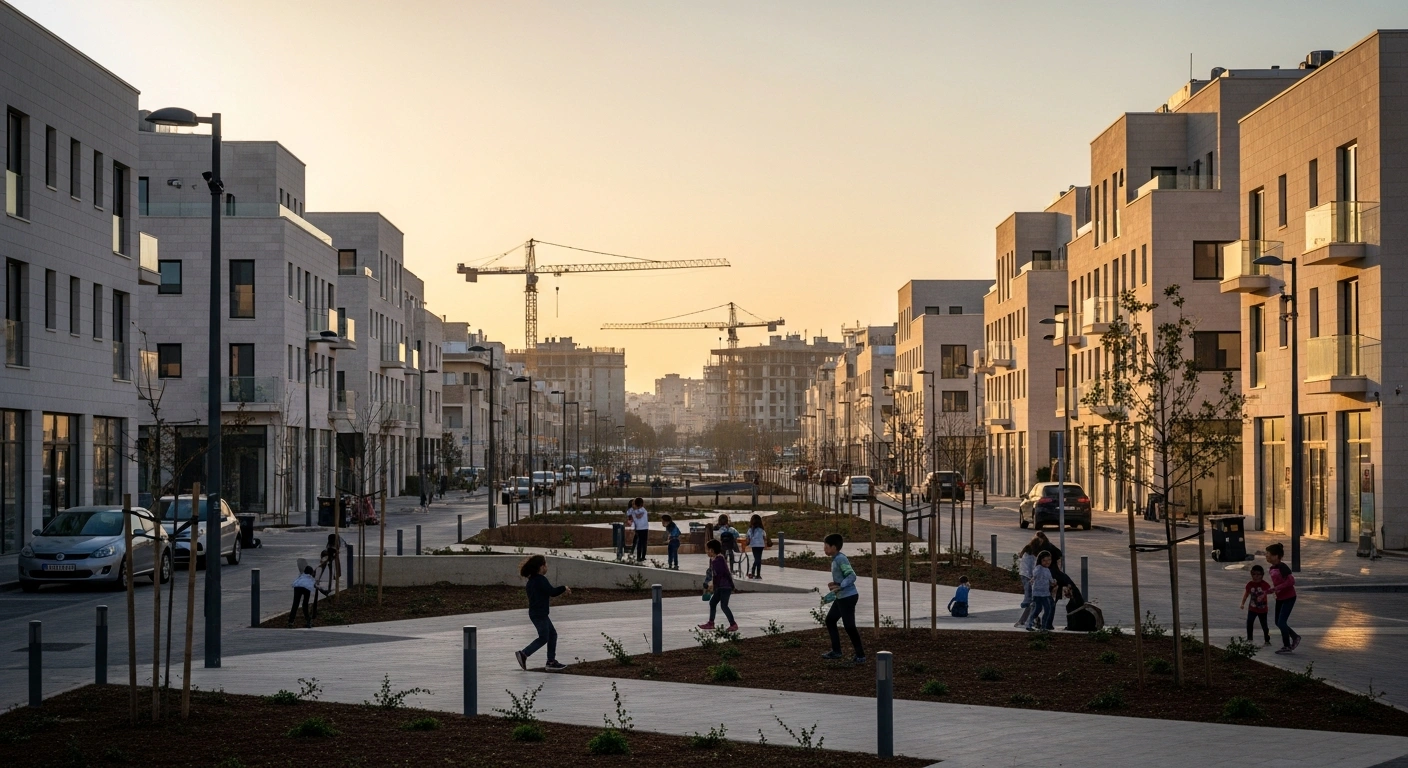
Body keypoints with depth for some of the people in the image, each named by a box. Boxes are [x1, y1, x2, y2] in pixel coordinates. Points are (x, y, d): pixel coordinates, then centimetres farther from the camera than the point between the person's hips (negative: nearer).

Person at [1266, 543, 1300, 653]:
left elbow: (1291, 581, -28)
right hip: (1279, 598, 9)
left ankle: (1287, 646, 5)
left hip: (1288, 598, -9)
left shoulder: (1283, 567, -20)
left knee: (1281, 622, -8)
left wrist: (1276, 588, -29)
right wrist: (1271, 590, 3)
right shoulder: (1272, 569, 6)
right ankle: (1295, 637, 30)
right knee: (1278, 622, 12)